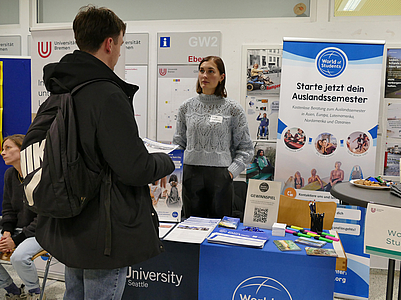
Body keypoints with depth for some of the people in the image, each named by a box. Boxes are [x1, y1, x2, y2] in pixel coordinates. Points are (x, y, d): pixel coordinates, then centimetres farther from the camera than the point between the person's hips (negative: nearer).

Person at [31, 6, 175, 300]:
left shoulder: (60, 91, 5)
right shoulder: (107, 96, -24)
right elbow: (135, 169, -25)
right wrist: (166, 162, -4)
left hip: (68, 228, 9)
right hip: (104, 236, -9)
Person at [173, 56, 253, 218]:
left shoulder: (233, 109, 0)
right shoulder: (186, 107, 8)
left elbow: (246, 148, 1)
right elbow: (179, 143, 14)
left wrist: (231, 171, -10)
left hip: (220, 176, -2)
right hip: (191, 174, 2)